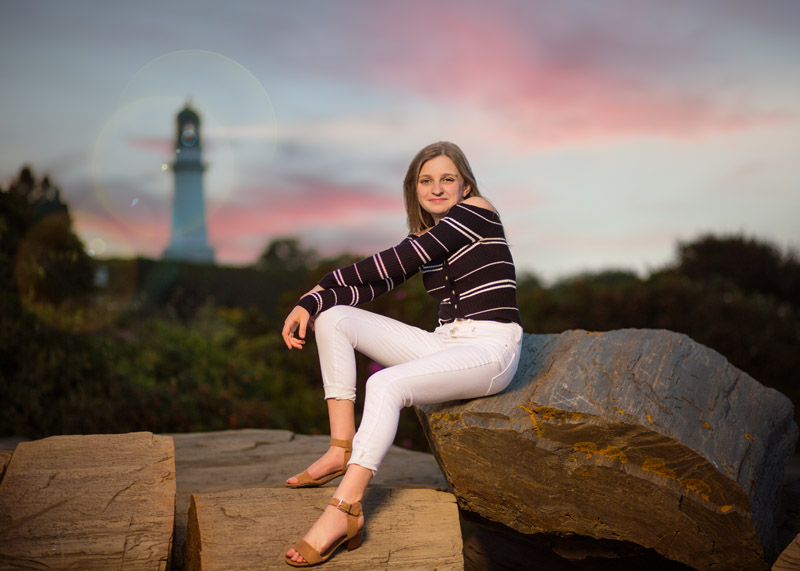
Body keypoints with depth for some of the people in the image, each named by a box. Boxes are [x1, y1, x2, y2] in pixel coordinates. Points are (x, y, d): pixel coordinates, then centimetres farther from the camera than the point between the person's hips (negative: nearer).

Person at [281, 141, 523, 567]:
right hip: (445, 343, 8)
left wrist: (326, 282, 0)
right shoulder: (425, 238, 18)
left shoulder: (474, 212, -5)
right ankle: (342, 448, -11)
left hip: (491, 350, -8)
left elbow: (394, 263, -11)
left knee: (385, 384, -34)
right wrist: (309, 303, -7)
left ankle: (346, 508, -40)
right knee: (331, 317, -2)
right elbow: (373, 284, 8)